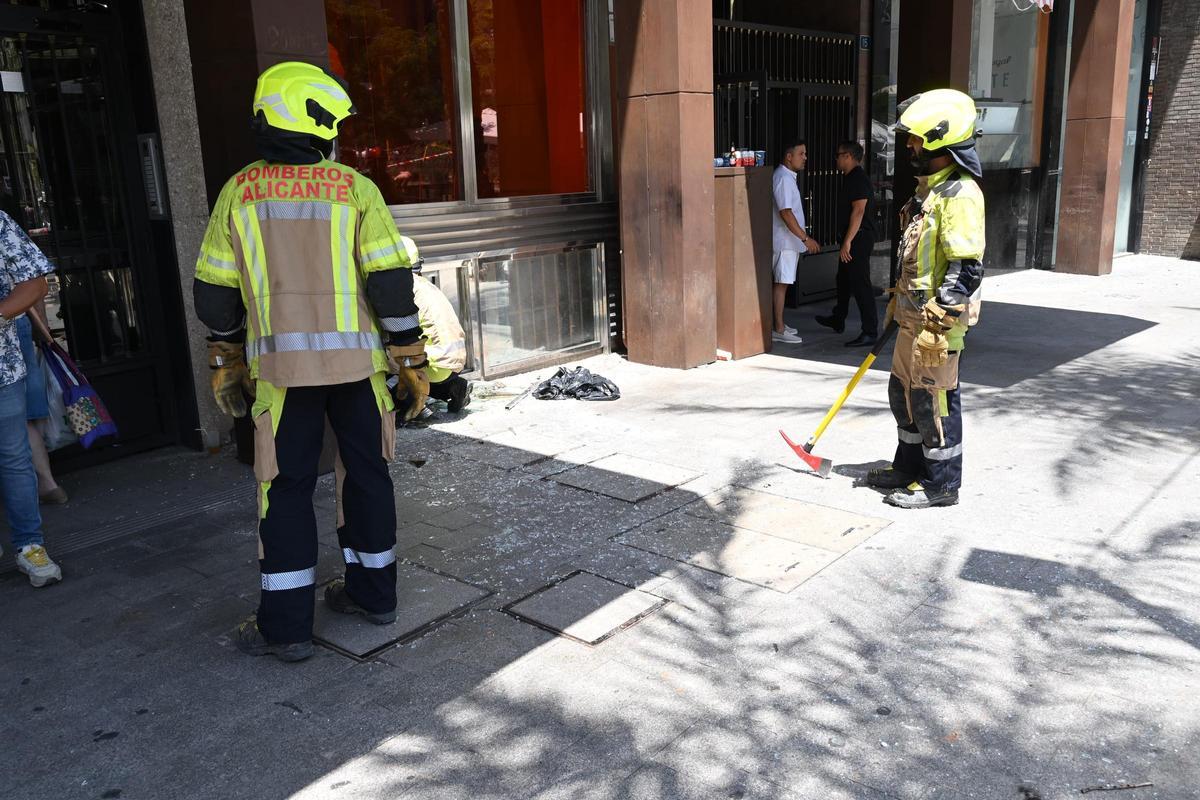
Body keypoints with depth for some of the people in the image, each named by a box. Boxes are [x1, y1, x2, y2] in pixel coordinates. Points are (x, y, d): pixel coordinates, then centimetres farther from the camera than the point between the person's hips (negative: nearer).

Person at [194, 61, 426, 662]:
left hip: (281, 363, 0)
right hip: (355, 359, 0)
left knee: (286, 487, 6)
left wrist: (226, 363, 18)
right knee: (367, 473, 14)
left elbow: (215, 292, 5)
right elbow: (391, 284, -7)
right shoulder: (356, 191, -3)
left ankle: (286, 625, 10)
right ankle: (373, 592, 26)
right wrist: (411, 359, 2)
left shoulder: (239, 193, 2)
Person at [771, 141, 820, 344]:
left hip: (790, 240, 10)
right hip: (784, 240, -10)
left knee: (783, 282, 14)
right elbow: (785, 213, -23)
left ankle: (779, 324, 22)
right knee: (782, 282, -8)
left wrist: (802, 238, 21)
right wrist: (805, 238, -23)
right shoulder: (782, 178, -17)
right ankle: (778, 330, -5)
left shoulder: (789, 177, 14)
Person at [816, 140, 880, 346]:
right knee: (843, 279, 23)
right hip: (853, 238, 11)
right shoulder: (851, 178, 16)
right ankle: (837, 320, 39)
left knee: (860, 284, -10)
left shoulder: (858, 179, -17)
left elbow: (858, 211, -25)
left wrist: (847, 242, -28)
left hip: (859, 238, -11)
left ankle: (870, 332, -8)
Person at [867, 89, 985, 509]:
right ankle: (909, 467, 34)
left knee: (933, 400, 0)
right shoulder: (930, 187, 14)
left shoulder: (959, 194, -18)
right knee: (904, 392, 18)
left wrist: (937, 323, -23)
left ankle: (941, 483, 14)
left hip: (937, 320, -10)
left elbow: (966, 269, -22)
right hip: (913, 316, 10)